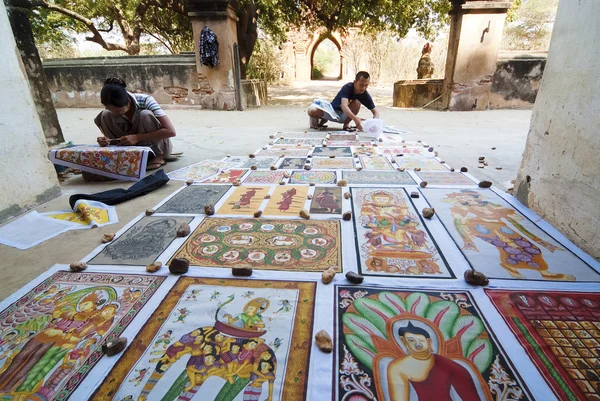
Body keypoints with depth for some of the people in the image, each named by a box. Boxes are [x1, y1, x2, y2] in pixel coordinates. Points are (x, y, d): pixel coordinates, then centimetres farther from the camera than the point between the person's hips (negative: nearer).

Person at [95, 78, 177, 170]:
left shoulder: (145, 100, -24)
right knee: (105, 116, -14)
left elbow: (171, 131, -32)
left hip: (159, 146, -4)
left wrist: (137, 137, -35)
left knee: (145, 115, -30)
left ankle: (158, 156, -13)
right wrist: (106, 139, -25)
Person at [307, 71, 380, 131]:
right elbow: (344, 106, -43)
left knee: (357, 102, -29)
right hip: (332, 110, -2)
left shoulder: (365, 95, -15)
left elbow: (375, 112, -13)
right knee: (311, 111, -30)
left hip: (345, 115, 2)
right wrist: (355, 119, -60)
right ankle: (323, 120, 6)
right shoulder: (347, 88, -26)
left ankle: (346, 125, -9)